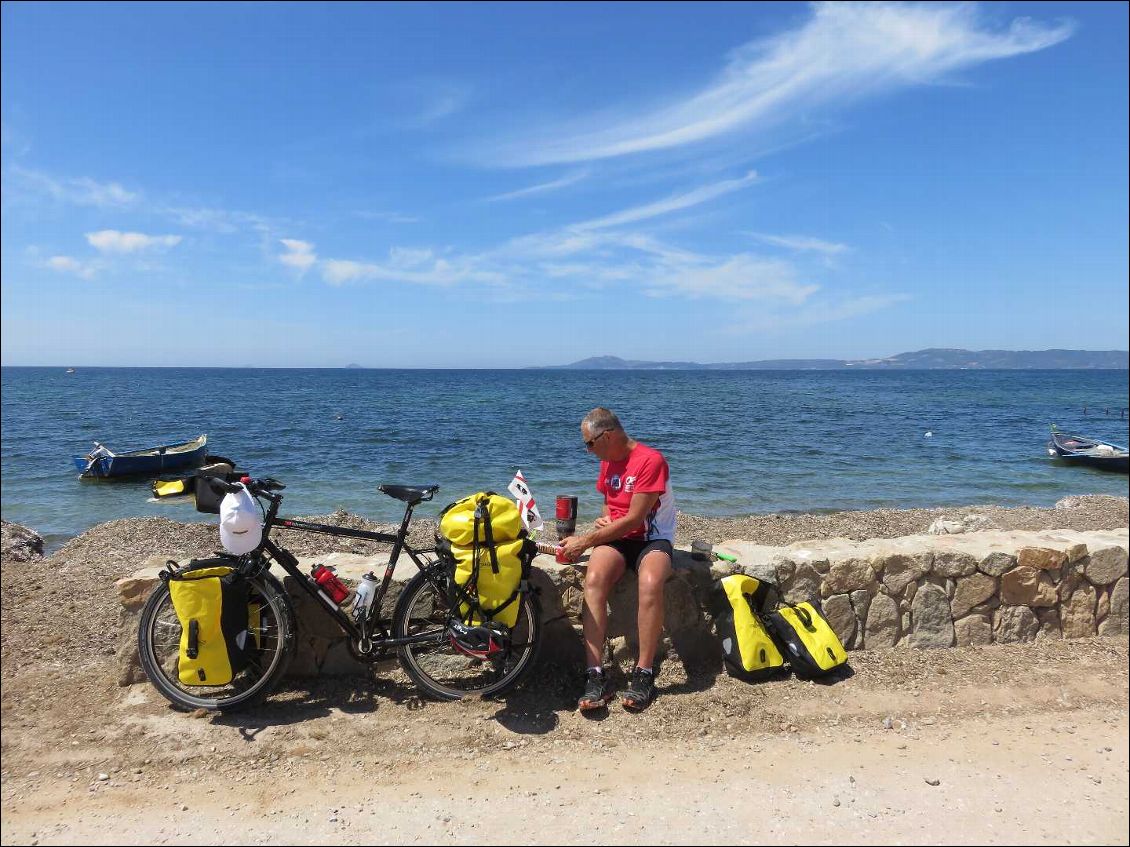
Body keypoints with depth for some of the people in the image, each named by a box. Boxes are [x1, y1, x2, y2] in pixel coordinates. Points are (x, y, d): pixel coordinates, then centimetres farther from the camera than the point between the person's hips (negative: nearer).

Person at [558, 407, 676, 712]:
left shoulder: (650, 460, -14)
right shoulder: (608, 462, 10)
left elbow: (634, 519, -18)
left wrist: (585, 540, -17)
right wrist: (604, 520, 3)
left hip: (652, 538, -5)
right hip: (616, 538, 5)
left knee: (651, 583, -38)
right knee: (594, 579, -28)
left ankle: (644, 674, -26)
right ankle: (596, 675, -30)